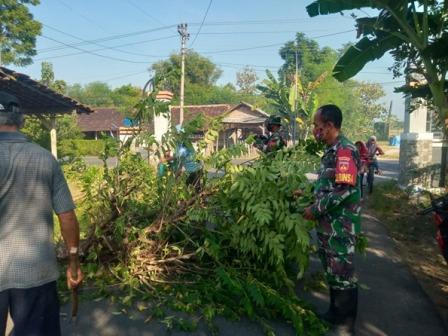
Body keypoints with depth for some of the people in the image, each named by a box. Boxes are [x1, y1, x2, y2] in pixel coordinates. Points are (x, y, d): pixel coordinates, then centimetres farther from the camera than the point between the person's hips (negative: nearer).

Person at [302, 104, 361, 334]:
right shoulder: (331, 150, 12)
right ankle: (335, 313, 36)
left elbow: (344, 190, -25)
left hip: (340, 226, -9)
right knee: (332, 270, 20)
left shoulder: (344, 150, -18)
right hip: (328, 223, 9)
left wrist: (315, 210, -18)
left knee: (343, 273, 4)